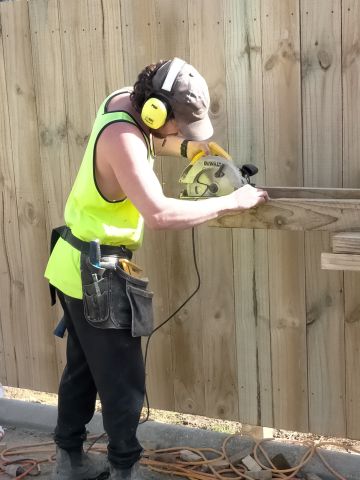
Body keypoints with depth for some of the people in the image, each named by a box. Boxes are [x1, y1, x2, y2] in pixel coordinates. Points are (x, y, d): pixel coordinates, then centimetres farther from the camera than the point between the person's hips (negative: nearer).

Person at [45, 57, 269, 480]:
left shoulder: (123, 100, 0)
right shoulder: (121, 137, -28)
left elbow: (148, 141, 24)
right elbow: (160, 214, -38)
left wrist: (185, 148, 5)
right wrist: (231, 203, -28)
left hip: (77, 266, 10)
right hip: (97, 274, -10)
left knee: (82, 368, 20)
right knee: (122, 380, 1)